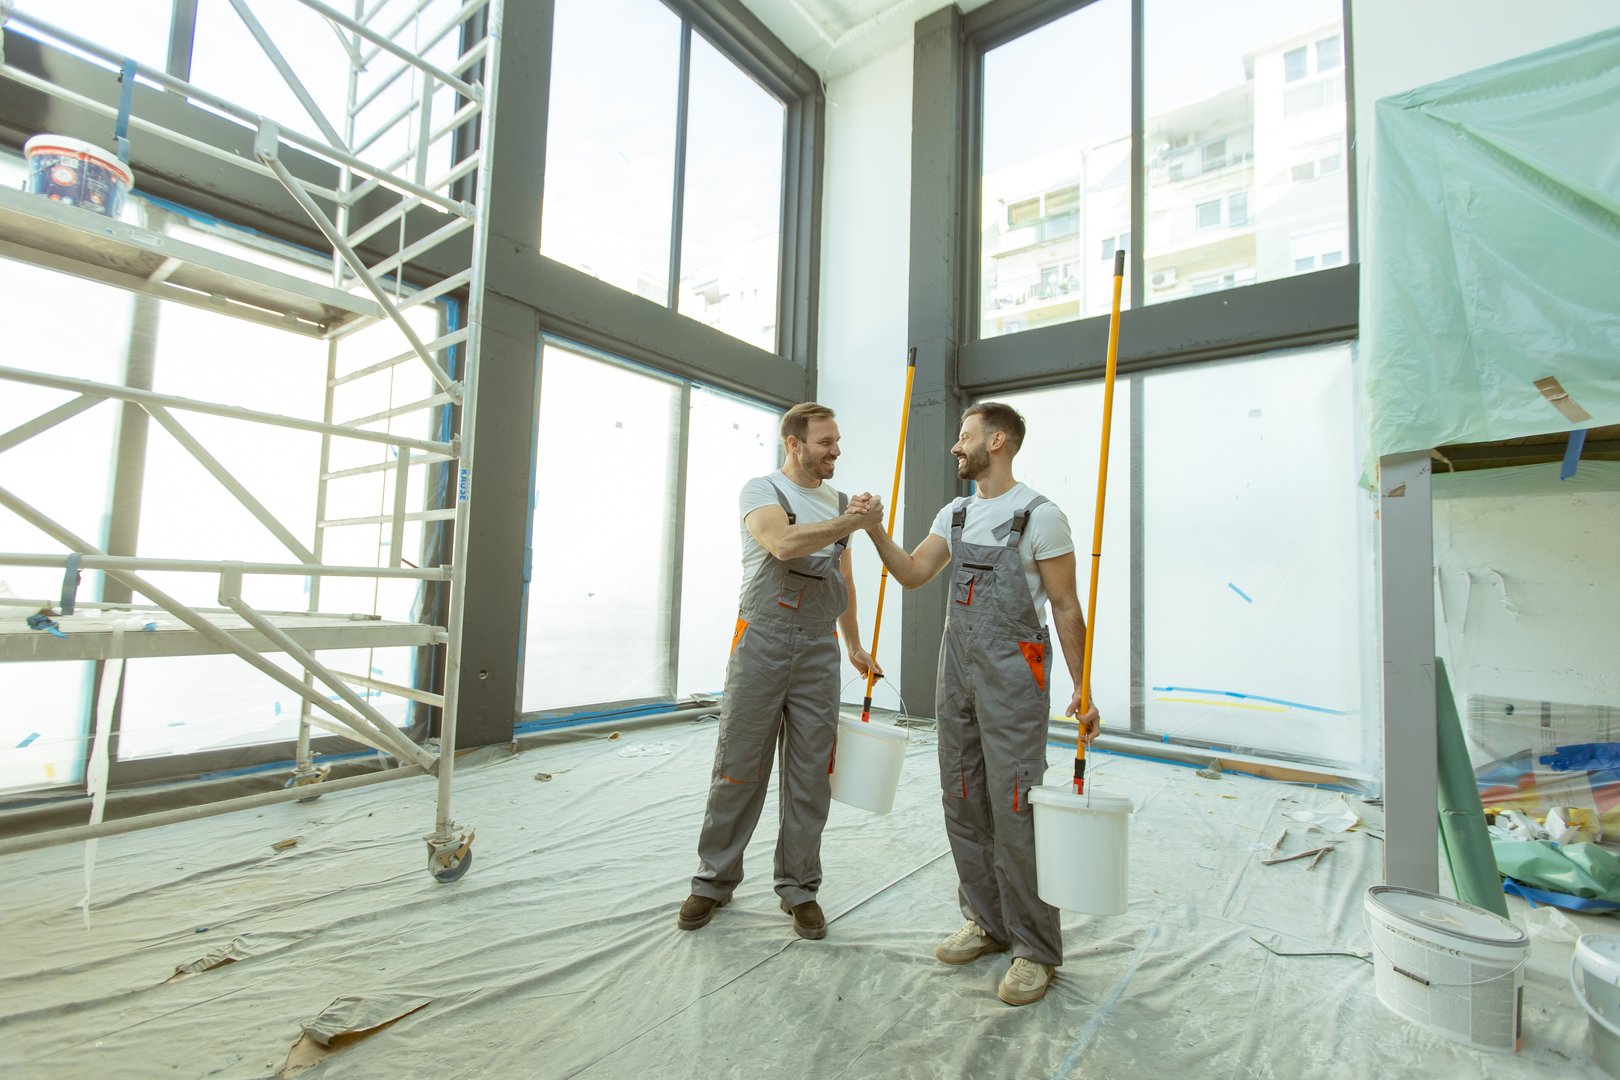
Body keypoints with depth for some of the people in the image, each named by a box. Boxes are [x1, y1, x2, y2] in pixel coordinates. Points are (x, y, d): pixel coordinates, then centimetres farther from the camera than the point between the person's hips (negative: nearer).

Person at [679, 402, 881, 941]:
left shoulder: (841, 502, 15)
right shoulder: (761, 489, -1)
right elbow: (783, 543, -22)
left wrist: (855, 645, 23)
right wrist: (852, 522, -15)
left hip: (819, 651, 4)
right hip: (762, 641, -4)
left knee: (811, 775, 8)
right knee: (738, 770, 6)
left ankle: (799, 887, 25)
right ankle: (715, 879, 25)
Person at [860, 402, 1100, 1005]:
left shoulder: (1040, 516, -9)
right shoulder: (955, 514, 12)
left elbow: (1065, 606, -8)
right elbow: (913, 574, 10)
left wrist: (1082, 690, -11)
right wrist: (875, 530, -2)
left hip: (1012, 673, -7)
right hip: (956, 669, 7)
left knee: (1014, 808, -3)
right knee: (963, 802, 13)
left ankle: (1035, 949, 15)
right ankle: (987, 922, 31)